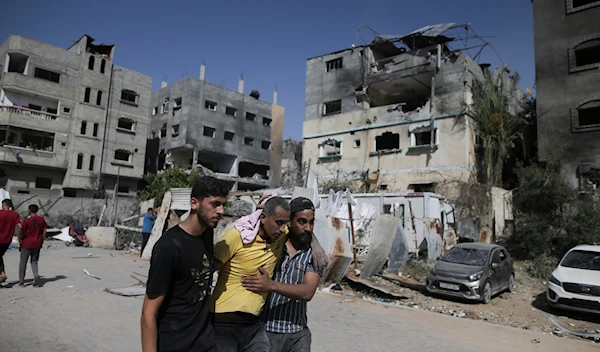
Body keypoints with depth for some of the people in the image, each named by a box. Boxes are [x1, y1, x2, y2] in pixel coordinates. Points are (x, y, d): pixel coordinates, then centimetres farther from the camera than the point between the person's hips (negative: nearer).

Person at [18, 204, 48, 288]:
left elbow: (22, 233, -7)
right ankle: (36, 275, -11)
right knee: (34, 262, 14)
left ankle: (21, 282, 9)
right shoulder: (42, 219, 2)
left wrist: (20, 239, 13)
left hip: (27, 244, -4)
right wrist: (42, 241, 14)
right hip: (37, 244, 4)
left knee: (23, 262, 8)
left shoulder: (27, 220, -11)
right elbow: (44, 232, 5)